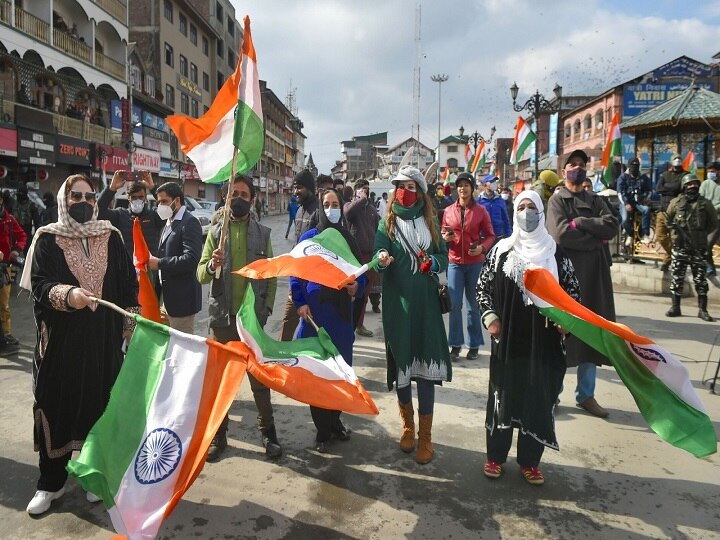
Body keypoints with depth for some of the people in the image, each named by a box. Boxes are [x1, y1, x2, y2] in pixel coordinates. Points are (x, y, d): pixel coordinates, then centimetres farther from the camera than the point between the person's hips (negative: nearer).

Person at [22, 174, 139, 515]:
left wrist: (130, 324, 4)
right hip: (61, 339, -1)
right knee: (57, 405, 5)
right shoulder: (48, 239, 1)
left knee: (101, 402, 7)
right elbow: (39, 285, -7)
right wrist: (67, 295, -27)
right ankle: (51, 483, 22)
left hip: (104, 338, 1)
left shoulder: (110, 237, 6)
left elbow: (129, 283, 7)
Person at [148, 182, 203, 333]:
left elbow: (191, 259, -23)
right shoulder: (168, 223, 16)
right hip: (168, 296, 9)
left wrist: (159, 263, -19)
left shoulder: (189, 222, -13)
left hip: (182, 298, -9)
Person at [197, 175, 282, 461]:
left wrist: (266, 307, -4)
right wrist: (211, 265, -23)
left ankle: (267, 431, 22)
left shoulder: (262, 233, 4)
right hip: (222, 316, 1)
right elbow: (201, 275, -2)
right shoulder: (216, 231, 3)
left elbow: (271, 275, 5)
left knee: (259, 376, 7)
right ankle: (218, 434, 24)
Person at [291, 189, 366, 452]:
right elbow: (296, 273, 1)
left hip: (341, 310, 3)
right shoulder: (308, 237, 0)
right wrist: (300, 303, -10)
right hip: (315, 310, -3)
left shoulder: (348, 239, 8)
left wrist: (357, 287, -9)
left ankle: (334, 419, 28)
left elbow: (360, 272, 12)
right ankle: (322, 429, 13)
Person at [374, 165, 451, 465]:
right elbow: (378, 253, -10)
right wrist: (382, 259, -33)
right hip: (397, 305, -1)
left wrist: (433, 262, -11)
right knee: (401, 365, 8)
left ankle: (425, 437, 12)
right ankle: (408, 426, 30)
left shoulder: (430, 222, 9)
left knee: (426, 368, -1)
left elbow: (444, 256, 11)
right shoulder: (388, 223, 3)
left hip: (426, 305, 1)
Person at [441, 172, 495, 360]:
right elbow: (443, 236, 15)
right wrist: (446, 238, -8)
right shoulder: (448, 211, 6)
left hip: (475, 263, -1)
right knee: (454, 304, -1)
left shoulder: (481, 210, 1)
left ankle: (474, 345, 17)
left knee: (474, 305, 6)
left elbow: (490, 235, 4)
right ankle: (455, 344, 10)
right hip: (455, 262, 1)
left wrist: (482, 247, -15)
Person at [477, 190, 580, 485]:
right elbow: (483, 284, 8)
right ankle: (495, 455, 23)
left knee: (539, 396, 6)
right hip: (507, 337, 0)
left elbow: (572, 288, 10)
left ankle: (530, 460, 22)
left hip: (544, 339, 1)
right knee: (503, 393, 7)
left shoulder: (554, 251, 4)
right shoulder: (502, 250, 3)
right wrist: (489, 315, -4)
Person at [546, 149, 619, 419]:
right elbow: (561, 234, -16)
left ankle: (585, 394, 17)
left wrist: (580, 223, -12)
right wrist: (597, 239, -8)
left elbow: (613, 226, -1)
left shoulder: (596, 200, 17)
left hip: (595, 274, 6)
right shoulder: (557, 199, 1)